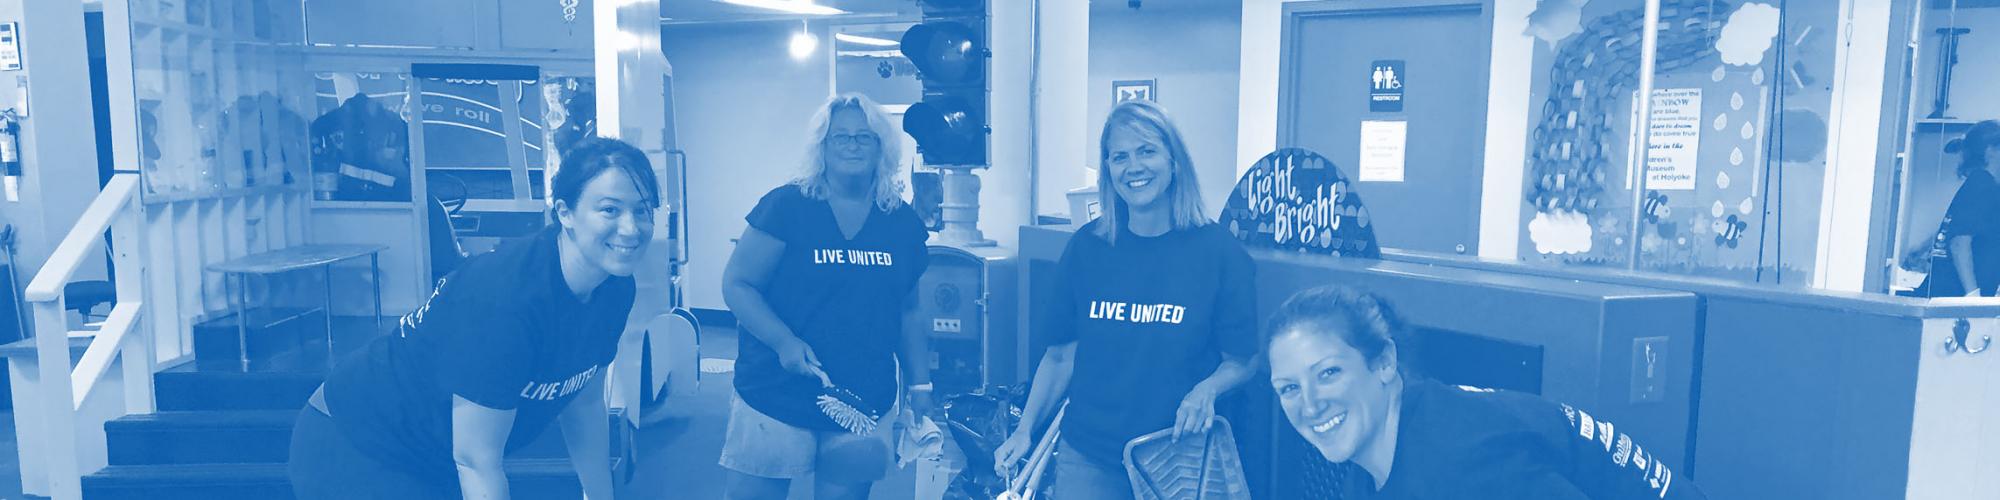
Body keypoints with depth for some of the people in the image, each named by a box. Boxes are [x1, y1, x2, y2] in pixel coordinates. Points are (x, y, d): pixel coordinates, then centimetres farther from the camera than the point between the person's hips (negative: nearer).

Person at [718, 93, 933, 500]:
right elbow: (737, 285, -6)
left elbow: (908, 313, 12)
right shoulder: (786, 206, -5)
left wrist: (920, 387, 9)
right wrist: (784, 341, -20)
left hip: (865, 404, 3)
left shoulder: (903, 222, 6)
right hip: (775, 399, -3)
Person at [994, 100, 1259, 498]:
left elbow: (1240, 361, -2)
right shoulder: (1087, 246, -2)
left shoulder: (1219, 251, -8)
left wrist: (1207, 389, -21)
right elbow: (1060, 356, 4)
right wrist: (1025, 431, -4)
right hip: (1087, 457, 2)